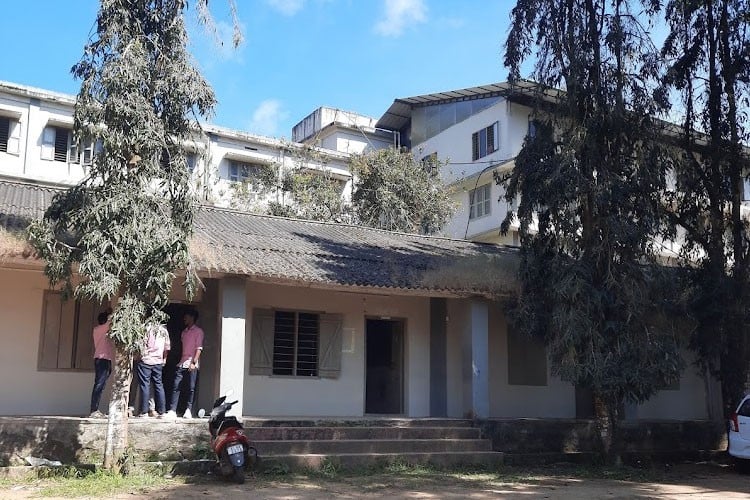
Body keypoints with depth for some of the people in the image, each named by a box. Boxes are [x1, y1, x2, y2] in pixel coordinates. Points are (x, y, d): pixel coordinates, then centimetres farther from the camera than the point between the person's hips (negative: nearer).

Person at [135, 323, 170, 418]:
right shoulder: (163, 330, 7)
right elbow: (167, 347, 11)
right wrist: (164, 360, 21)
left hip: (145, 360, -4)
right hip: (158, 362, 4)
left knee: (144, 385, -2)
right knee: (158, 385, 9)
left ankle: (144, 412, -3)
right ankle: (161, 412, 9)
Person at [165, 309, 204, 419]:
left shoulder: (198, 331, 0)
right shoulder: (184, 332, 19)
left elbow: (199, 348, -7)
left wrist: (194, 362, -16)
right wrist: (180, 361, 13)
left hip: (192, 364, -6)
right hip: (182, 363, 6)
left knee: (191, 388, -3)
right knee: (176, 386, -1)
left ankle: (188, 411, 2)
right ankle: (172, 410, -1)